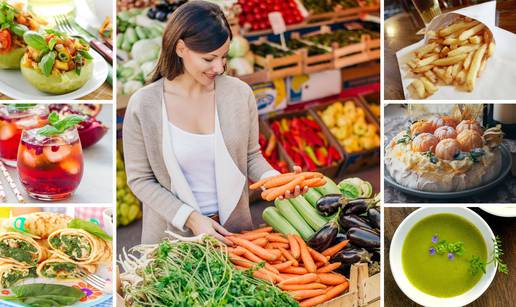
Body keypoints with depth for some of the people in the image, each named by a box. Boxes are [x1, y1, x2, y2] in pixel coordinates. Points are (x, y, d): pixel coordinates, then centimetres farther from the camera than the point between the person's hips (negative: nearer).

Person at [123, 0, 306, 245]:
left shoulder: (240, 93, -8)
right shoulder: (143, 105, -14)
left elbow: (251, 156, 3)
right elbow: (140, 179, -9)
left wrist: (274, 179, -17)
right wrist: (190, 218, -19)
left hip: (233, 229, 2)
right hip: (172, 234, -2)